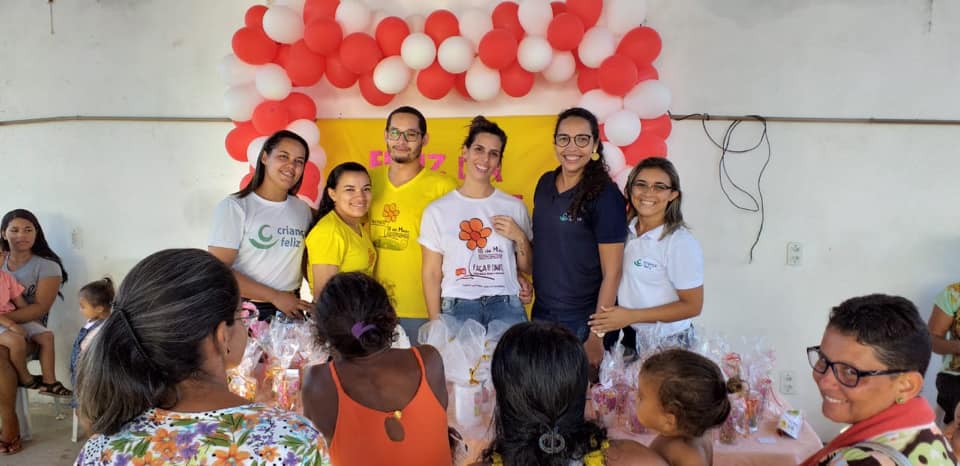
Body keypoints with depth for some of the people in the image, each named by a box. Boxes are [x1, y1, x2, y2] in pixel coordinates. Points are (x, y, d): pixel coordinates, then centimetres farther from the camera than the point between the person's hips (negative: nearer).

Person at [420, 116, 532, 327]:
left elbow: (527, 268, 15)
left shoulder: (514, 207, 7)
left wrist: (520, 238, -3)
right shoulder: (437, 210, 2)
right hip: (457, 305, -1)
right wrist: (436, 324, -1)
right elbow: (431, 274, 5)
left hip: (505, 303, 2)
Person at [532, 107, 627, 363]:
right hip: (541, 314, 6)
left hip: (583, 322, -6)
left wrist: (597, 335, -15)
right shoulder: (545, 183, 3)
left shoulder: (605, 195, -14)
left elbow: (612, 273, -14)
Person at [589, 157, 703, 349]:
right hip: (629, 335, 5)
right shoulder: (625, 229, -4)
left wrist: (632, 316, -18)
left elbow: (692, 306, -15)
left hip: (667, 342, -5)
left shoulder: (681, 243, -19)